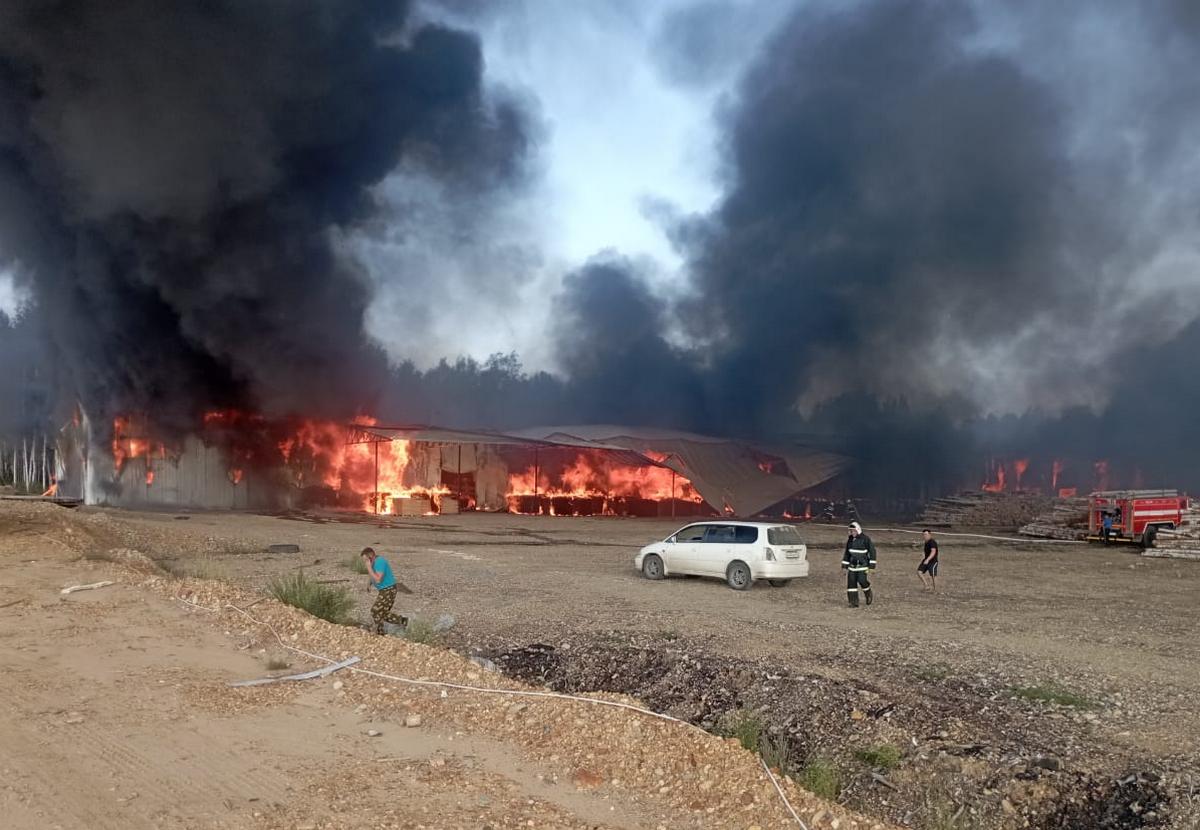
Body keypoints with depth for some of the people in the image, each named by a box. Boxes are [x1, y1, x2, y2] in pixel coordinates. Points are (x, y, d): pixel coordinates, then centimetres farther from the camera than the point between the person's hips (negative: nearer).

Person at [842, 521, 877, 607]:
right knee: (851, 582, -2)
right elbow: (847, 553, 16)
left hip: (862, 565, -5)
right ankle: (853, 602, 4)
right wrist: (844, 566, 14)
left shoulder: (865, 539, -10)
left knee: (861, 581, -15)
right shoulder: (850, 539, 8)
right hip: (852, 565, 5)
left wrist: (872, 566, -11)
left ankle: (868, 594, 17)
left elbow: (872, 552, -8)